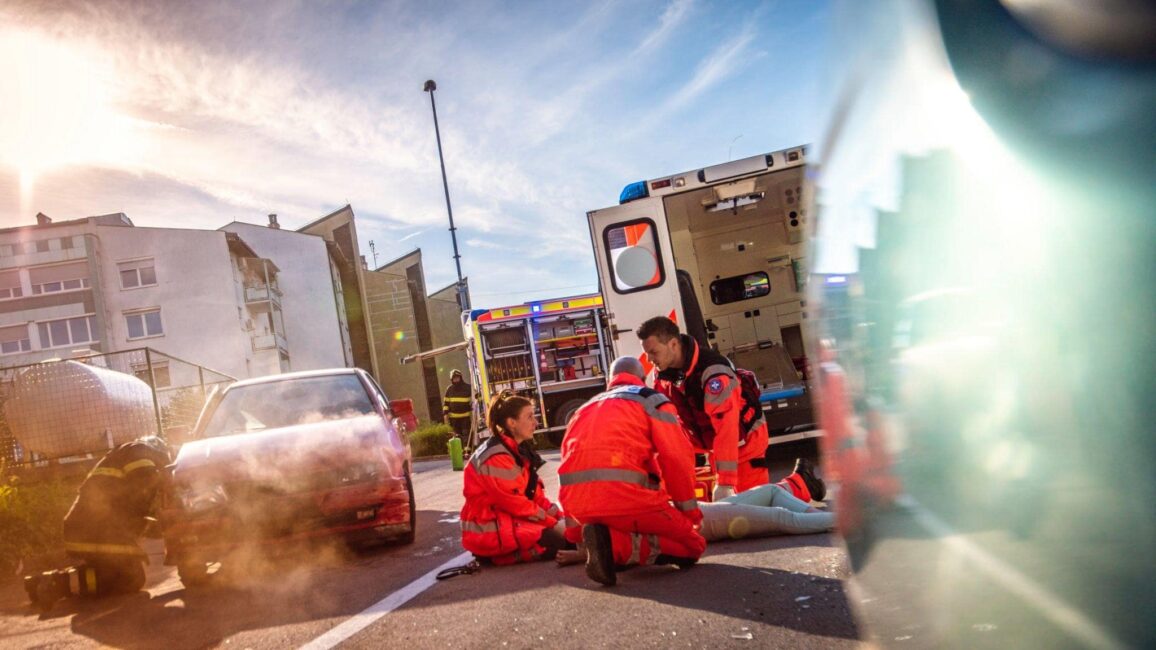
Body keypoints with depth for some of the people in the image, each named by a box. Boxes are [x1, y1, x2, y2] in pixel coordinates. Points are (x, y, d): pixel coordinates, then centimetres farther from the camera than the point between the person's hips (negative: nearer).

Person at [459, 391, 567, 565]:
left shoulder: (518, 450, 9)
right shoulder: (496, 458, -22)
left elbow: (535, 493, 9)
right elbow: (515, 503, -21)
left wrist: (559, 516, -3)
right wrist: (551, 521, -14)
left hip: (510, 519, 10)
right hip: (491, 532, -10)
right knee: (565, 537, -18)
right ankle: (503, 554, -11)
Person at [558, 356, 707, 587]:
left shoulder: (585, 409, 30)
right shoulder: (652, 400, 14)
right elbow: (677, 459, 4)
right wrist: (689, 510, 16)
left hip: (576, 502, 6)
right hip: (624, 494, -6)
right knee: (691, 545, 10)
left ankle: (606, 542, -3)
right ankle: (615, 545, -14)